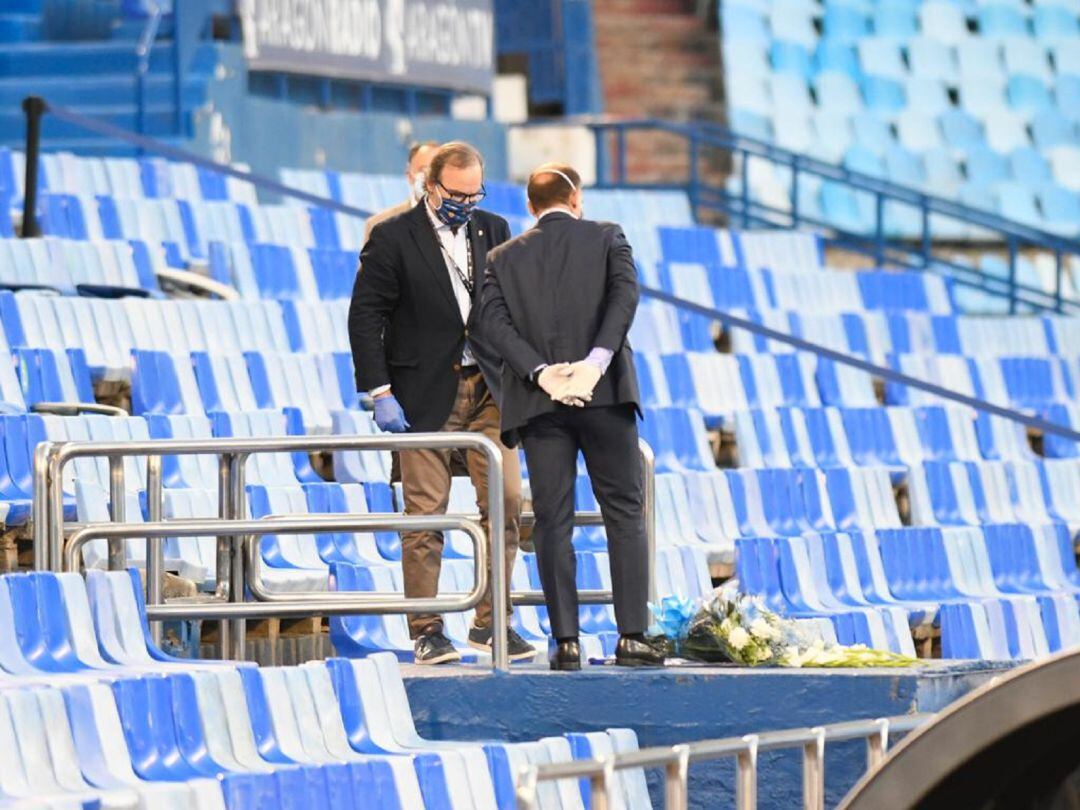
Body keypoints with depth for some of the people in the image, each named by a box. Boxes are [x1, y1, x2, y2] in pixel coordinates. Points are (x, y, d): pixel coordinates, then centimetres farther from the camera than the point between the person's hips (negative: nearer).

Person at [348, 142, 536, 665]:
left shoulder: (493, 230, 9)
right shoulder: (392, 238, -5)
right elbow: (365, 316, -5)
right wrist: (381, 394, -12)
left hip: (487, 390, 4)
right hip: (425, 394, -4)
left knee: (505, 500, -3)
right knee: (425, 514, -3)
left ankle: (490, 624, 6)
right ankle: (425, 631, 3)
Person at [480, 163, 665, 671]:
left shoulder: (504, 259, 12)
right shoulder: (607, 238, 8)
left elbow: (494, 321, -2)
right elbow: (624, 294, -9)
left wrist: (541, 373, -11)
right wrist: (596, 362, -17)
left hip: (540, 402, 1)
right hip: (605, 395, -1)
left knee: (552, 523, 2)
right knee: (625, 514, 4)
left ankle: (566, 640, -4)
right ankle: (632, 636, -2)